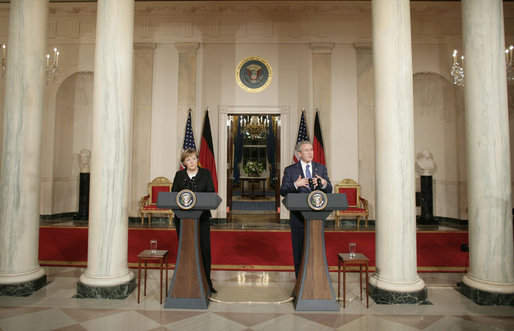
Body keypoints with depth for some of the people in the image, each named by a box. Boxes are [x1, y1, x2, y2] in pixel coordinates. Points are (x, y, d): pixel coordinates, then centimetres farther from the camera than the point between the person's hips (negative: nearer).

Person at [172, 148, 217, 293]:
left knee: (204, 248, -2)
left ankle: (206, 281, 10)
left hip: (202, 216, -1)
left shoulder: (206, 173, 5)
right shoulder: (179, 175, 10)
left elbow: (211, 193, -1)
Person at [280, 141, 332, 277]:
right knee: (299, 249, 7)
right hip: (298, 216, -2)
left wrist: (324, 183, -16)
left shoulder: (321, 168, 9)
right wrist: (296, 184, -21)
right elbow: (283, 191, -5)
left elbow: (329, 190, 6)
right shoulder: (290, 170, 0)